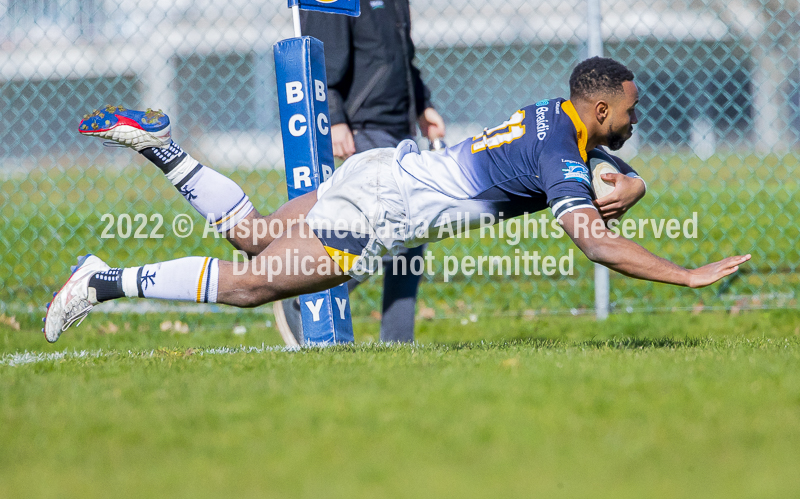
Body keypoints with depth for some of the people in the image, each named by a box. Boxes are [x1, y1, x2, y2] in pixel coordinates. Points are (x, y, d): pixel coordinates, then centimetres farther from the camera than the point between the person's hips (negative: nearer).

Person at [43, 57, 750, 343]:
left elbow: (631, 183, 20)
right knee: (247, 285, -4)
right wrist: (692, 276, -27)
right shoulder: (559, 154, -21)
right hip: (380, 208, -9)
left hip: (386, 173, 9)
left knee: (247, 234, 22)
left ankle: (158, 145, 20)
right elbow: (594, 242, -29)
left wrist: (620, 192, -4)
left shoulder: (560, 118, 8)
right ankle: (107, 281, -3)